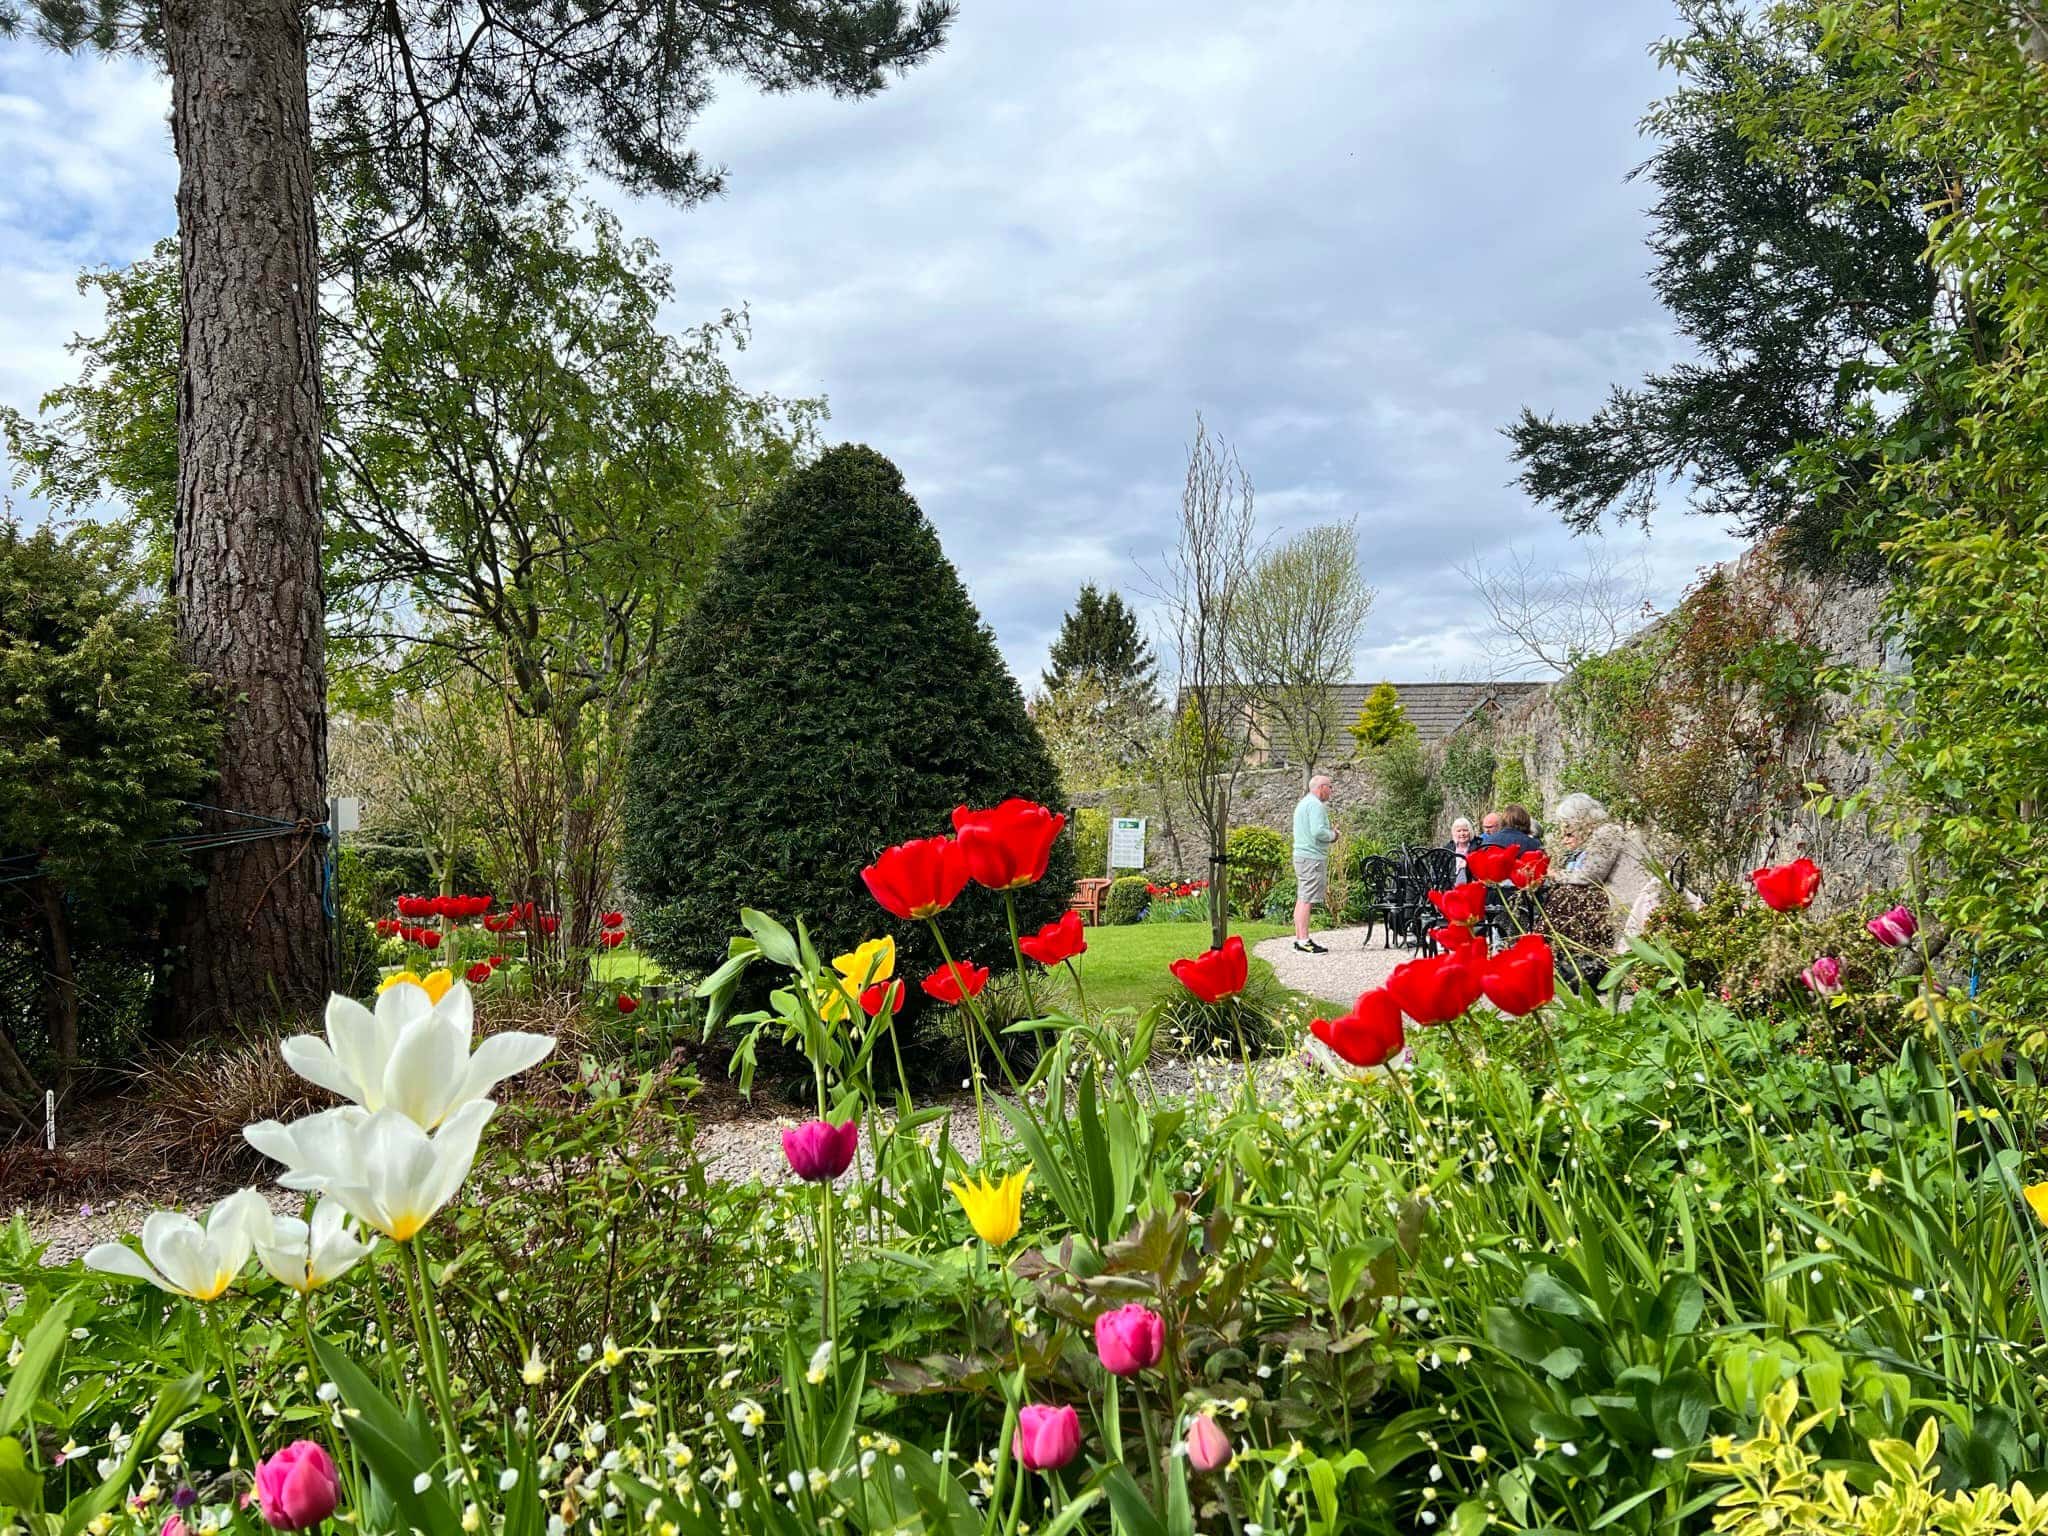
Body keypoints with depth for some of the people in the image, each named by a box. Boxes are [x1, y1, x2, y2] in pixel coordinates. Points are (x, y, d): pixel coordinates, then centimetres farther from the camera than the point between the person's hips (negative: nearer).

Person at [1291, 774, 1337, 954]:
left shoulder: (1303, 803, 20)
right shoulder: (1315, 805, -12)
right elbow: (1318, 831, -23)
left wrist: (1329, 832, 15)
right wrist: (1332, 835, -5)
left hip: (1301, 856, 11)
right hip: (1313, 857, -11)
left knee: (1301, 899, 12)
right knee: (1307, 899, -11)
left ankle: (1299, 938, 16)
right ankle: (1304, 940, -12)